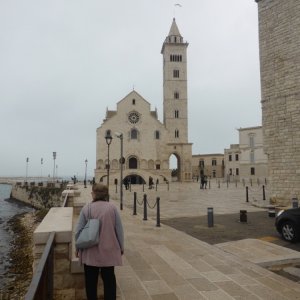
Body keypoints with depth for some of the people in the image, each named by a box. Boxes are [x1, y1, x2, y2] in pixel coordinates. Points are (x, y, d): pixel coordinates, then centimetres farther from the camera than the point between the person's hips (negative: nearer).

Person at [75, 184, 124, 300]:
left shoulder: (86, 208, -10)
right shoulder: (112, 207, -8)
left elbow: (78, 231, -6)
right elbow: (119, 229, -4)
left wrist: (78, 248, 9)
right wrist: (121, 247, 10)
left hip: (90, 252, 0)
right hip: (108, 251, 1)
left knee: (91, 279, 17)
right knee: (109, 278, 15)